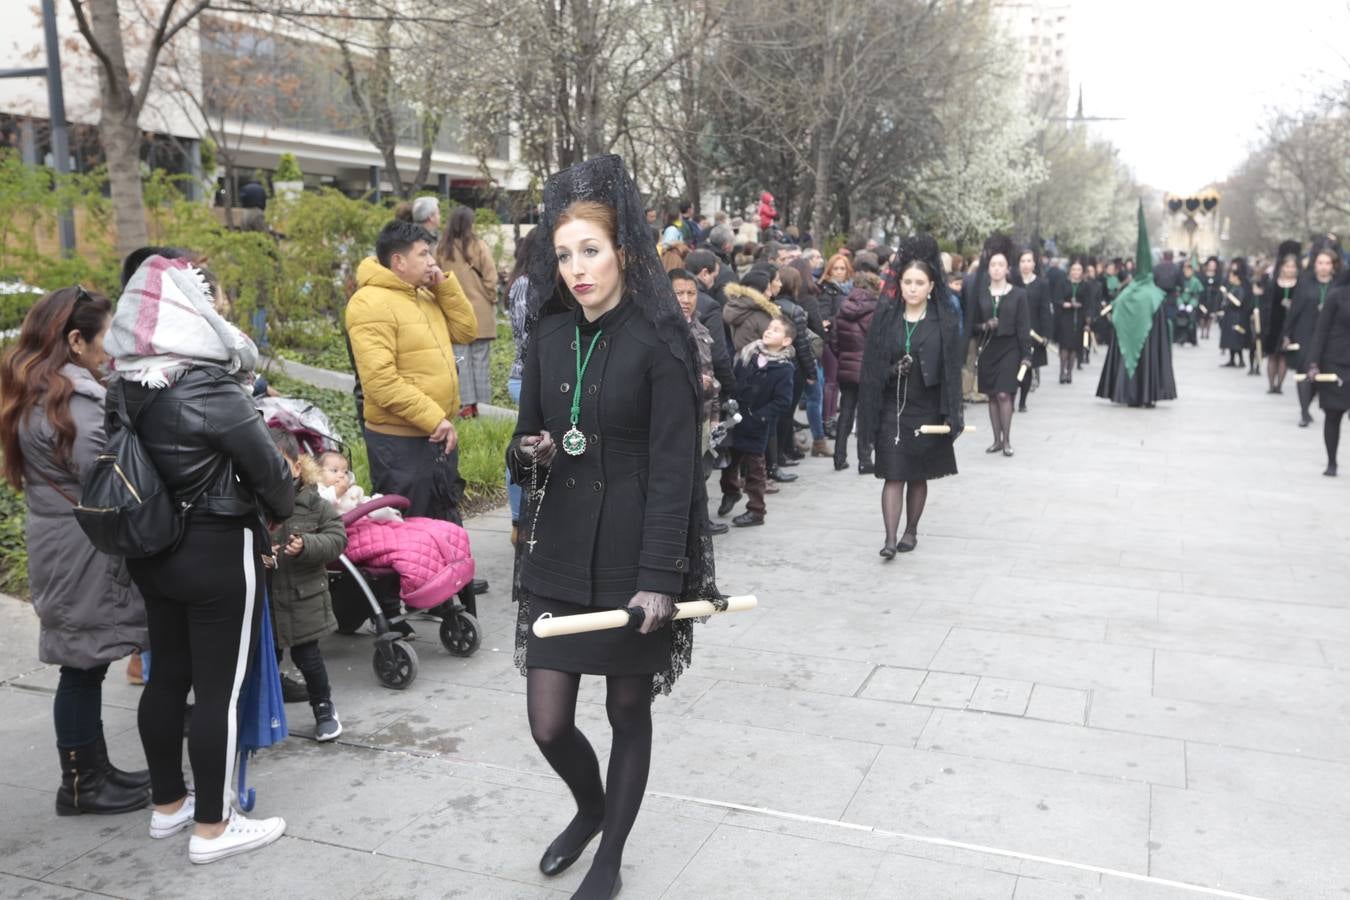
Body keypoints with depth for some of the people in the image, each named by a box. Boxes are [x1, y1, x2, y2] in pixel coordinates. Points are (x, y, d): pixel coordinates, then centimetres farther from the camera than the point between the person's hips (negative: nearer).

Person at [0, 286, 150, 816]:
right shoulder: (70, 403, -20)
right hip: (85, 558, -9)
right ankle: (84, 787, 14)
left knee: (84, 667, 15)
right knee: (84, 668, 2)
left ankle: (91, 774, 26)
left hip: (68, 552, 9)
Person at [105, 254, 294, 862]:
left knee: (167, 675, 18)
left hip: (150, 551, 7)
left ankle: (168, 805, 33)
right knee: (219, 689, 4)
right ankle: (212, 828, 15)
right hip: (218, 553, -7)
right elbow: (269, 470, -13)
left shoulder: (123, 387, -1)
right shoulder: (211, 391, -22)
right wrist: (279, 514, 7)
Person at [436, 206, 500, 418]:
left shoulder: (442, 248, 0)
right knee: (480, 358, 4)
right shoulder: (479, 245, -8)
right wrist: (491, 300, 7)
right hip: (479, 311, -2)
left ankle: (465, 403, 3)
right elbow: (490, 278, -7)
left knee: (460, 358, 5)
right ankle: (478, 402, 6)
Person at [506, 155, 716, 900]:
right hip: (557, 555, 4)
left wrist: (657, 575, -19)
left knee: (628, 711, 10)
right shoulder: (548, 334, 6)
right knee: (548, 723, 5)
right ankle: (591, 806, 39)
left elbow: (673, 467, -14)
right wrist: (528, 453, -10)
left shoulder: (659, 339, -10)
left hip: (632, 556, -4)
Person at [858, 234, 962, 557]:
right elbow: (872, 364, 3)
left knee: (918, 475, 11)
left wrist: (953, 414, -7)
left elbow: (952, 367, -3)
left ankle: (911, 531, 26)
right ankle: (890, 538, -5)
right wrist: (893, 370, -16)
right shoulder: (886, 317, 1)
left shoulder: (945, 320, -2)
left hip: (927, 409, 0)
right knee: (893, 475, -4)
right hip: (892, 407, 0)